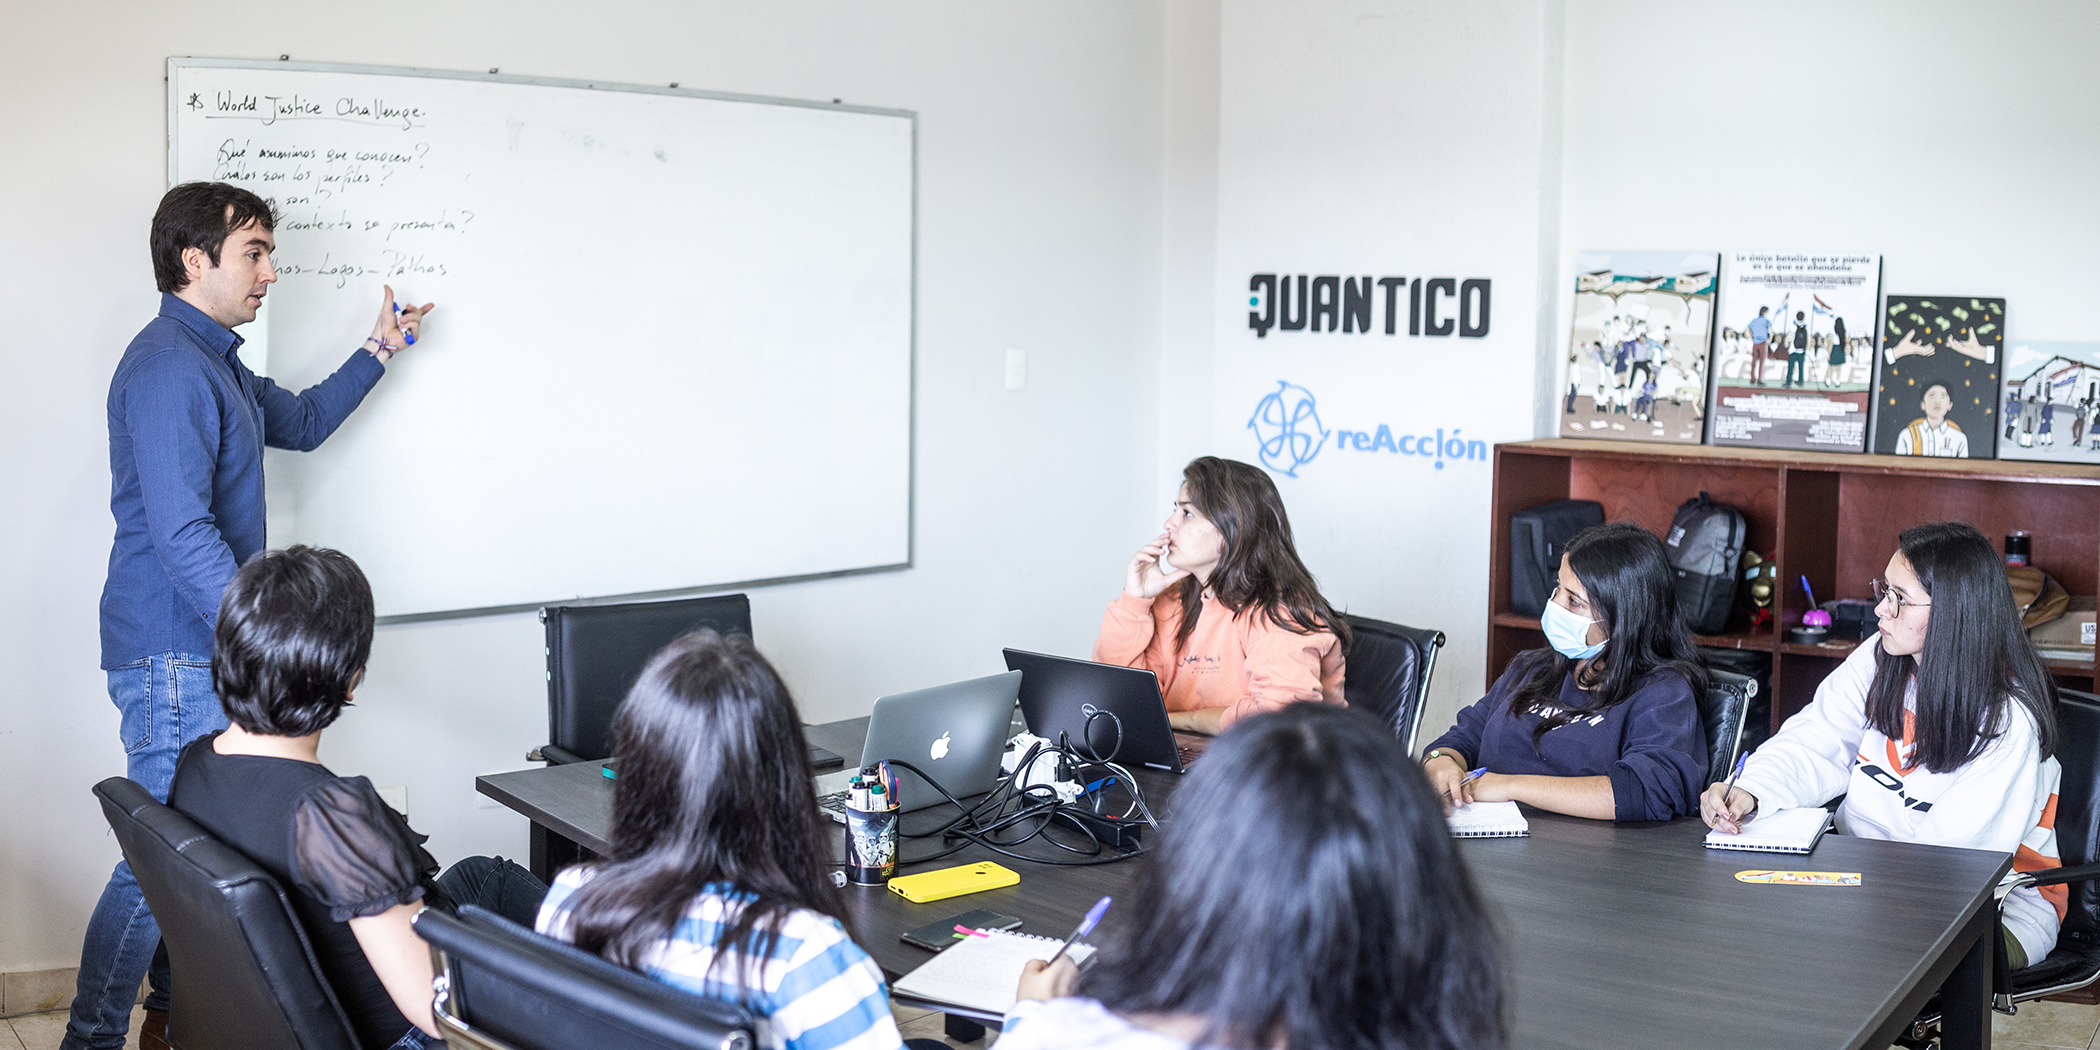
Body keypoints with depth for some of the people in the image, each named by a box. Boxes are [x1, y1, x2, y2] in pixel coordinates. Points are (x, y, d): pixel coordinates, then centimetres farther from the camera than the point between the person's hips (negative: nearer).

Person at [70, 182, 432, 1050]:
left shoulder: (213, 361, 16)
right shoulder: (168, 367, -18)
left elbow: (300, 422, 34)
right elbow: (183, 534, -27)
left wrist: (377, 351, 29)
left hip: (206, 651, 10)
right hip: (174, 658, -10)